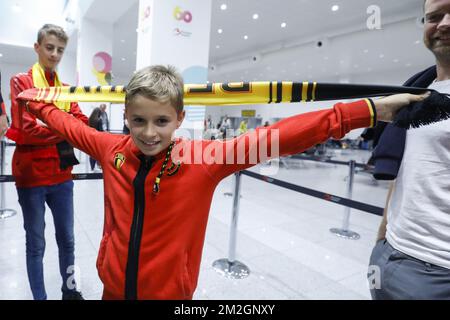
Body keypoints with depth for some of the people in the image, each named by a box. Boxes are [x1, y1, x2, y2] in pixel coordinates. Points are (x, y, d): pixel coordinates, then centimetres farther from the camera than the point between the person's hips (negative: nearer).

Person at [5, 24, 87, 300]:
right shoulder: (21, 82, -3)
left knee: (67, 239, 14)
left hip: (62, 174, 5)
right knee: (36, 244, 8)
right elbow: (27, 130, -15)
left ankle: (70, 290, 31)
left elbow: (82, 124, -2)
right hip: (32, 175, -4)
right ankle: (39, 296, 24)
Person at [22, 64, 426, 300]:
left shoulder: (205, 158, -21)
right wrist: (37, 103, 23)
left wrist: (370, 110, -26)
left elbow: (278, 137, -25)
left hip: (169, 292, -3)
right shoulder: (112, 150, -9)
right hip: (113, 286, 4)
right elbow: (71, 126, 12)